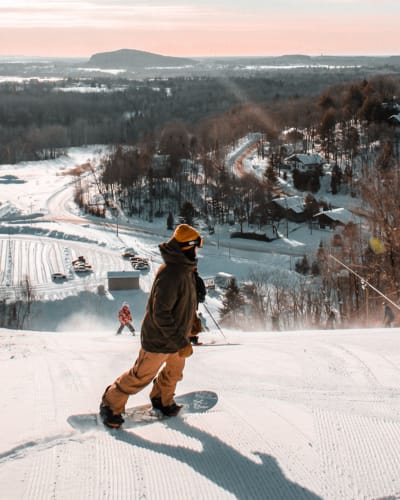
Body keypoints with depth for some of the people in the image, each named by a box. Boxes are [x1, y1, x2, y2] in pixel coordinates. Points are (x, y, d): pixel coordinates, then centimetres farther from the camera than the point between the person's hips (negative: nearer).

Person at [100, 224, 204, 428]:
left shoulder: (185, 269, 1)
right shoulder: (169, 274, -31)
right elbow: (160, 315, -31)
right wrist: (181, 343, -28)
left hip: (177, 335, 9)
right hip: (160, 340, -9)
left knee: (174, 372, 25)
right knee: (141, 376, 5)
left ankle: (162, 400, 49)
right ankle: (111, 404, 22)